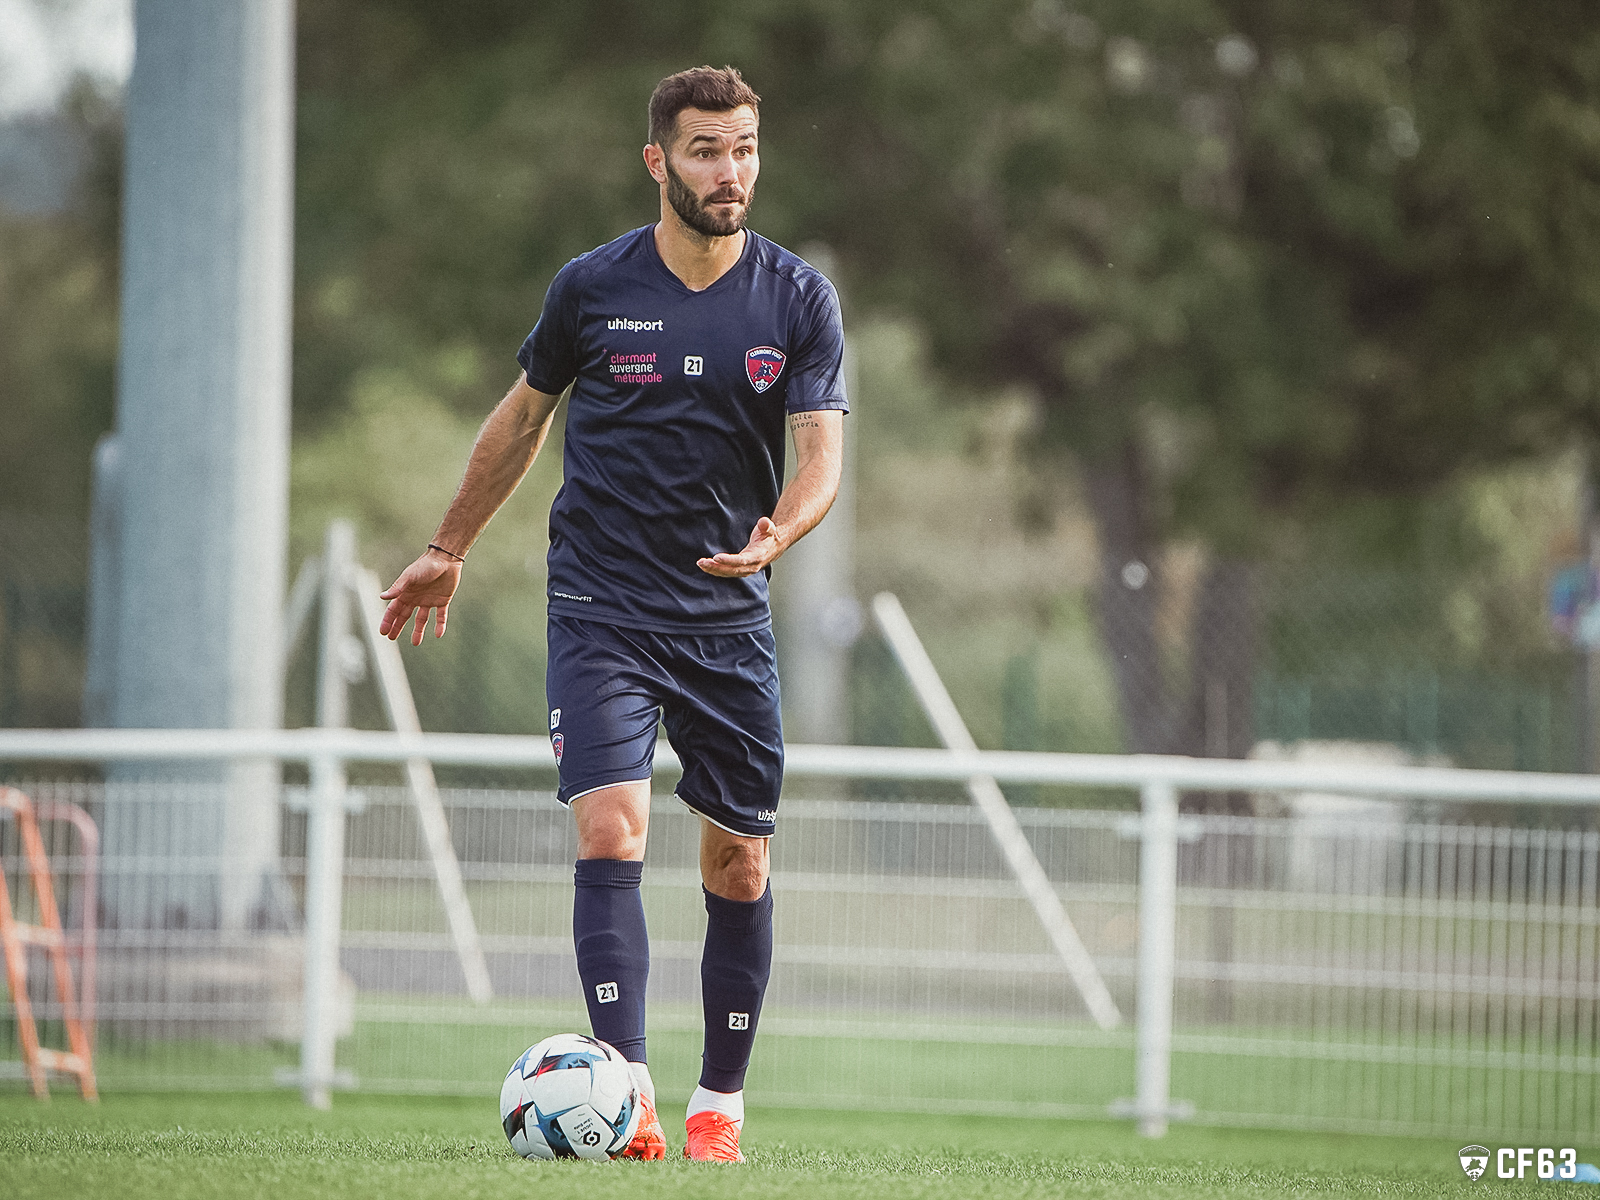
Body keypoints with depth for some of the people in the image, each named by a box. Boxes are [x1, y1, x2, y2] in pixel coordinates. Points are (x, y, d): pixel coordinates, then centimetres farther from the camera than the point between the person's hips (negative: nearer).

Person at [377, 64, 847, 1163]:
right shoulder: (591, 288, -2)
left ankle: (720, 1104, 19)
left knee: (740, 867, 5)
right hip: (601, 609, -2)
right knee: (610, 834, -18)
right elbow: (525, 416, 13)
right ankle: (627, 1093, -23)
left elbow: (821, 454, -7)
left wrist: (777, 535, -29)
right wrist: (449, 552, 21)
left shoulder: (800, 300, -1)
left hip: (731, 614, 2)